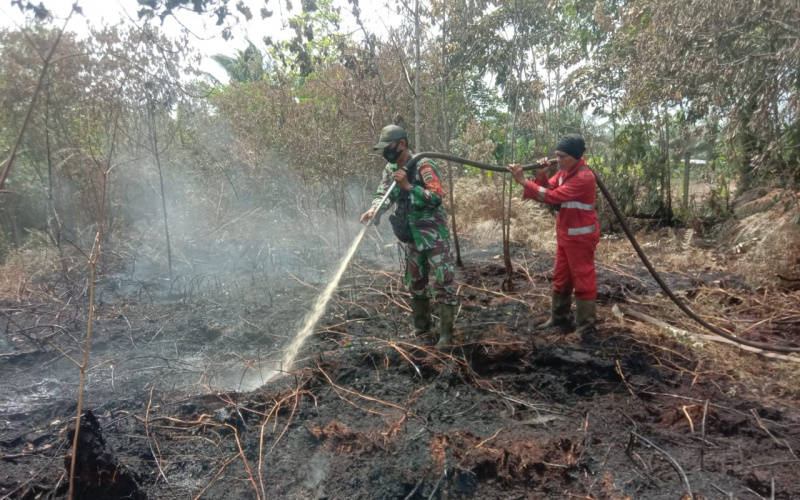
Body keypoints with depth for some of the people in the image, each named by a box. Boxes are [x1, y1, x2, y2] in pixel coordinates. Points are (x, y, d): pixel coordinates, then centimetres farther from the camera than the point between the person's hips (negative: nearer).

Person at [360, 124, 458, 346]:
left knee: (442, 283, -4)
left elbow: (437, 197, -26)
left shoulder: (423, 166, -18)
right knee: (415, 283, 17)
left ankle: (446, 332, 4)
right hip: (412, 238, 8)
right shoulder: (390, 169, 5)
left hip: (434, 236, -8)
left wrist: (408, 186, -30)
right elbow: (383, 194, 0)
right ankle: (422, 324, 34)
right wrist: (372, 210, -21)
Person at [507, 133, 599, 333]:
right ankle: (558, 317, 30)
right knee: (560, 277, 17)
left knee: (583, 279, 1)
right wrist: (541, 175, -13)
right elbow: (550, 189, 7)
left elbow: (553, 196, -30)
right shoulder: (565, 171, 5)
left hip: (581, 236, -9)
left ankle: (585, 325, 13)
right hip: (565, 234, 9)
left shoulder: (584, 177, -24)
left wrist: (523, 180, -31)